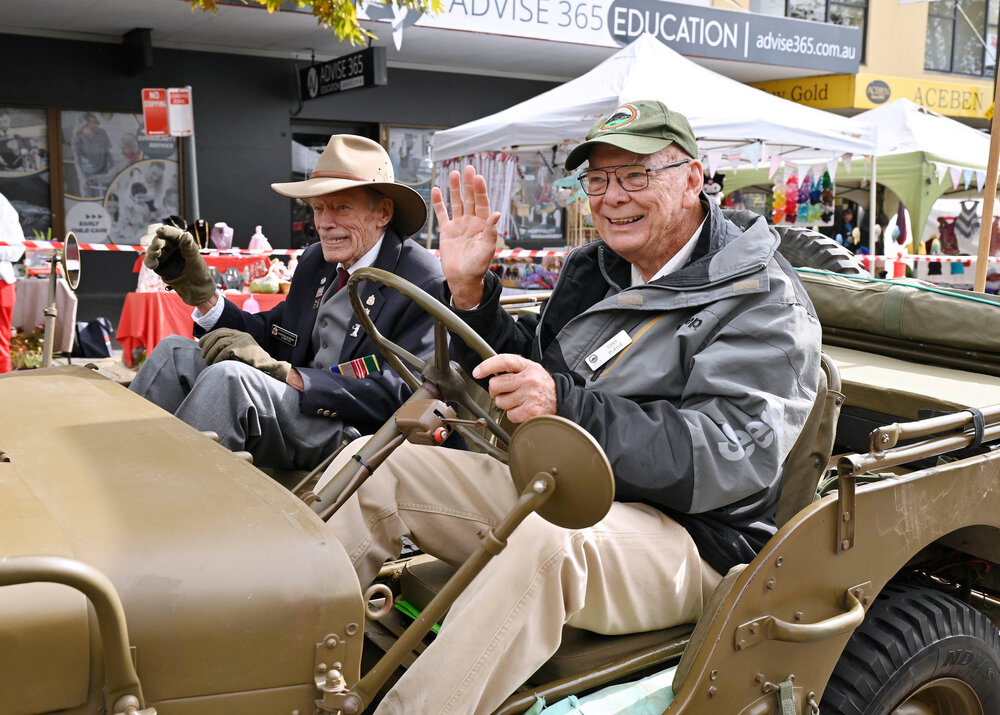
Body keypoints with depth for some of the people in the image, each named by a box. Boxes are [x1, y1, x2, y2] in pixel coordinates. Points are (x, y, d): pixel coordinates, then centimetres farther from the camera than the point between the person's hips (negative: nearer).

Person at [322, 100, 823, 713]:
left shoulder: (766, 300, -8)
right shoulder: (592, 271, 13)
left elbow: (729, 459, -22)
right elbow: (523, 382, 19)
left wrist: (568, 404, -33)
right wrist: (471, 292, 2)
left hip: (685, 534, -7)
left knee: (549, 538, -40)